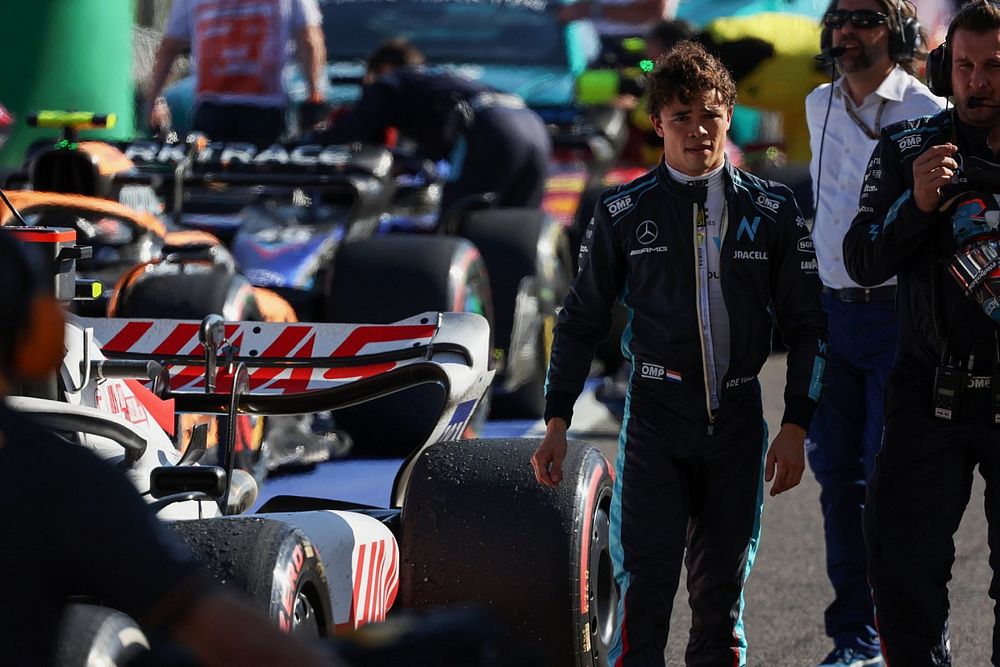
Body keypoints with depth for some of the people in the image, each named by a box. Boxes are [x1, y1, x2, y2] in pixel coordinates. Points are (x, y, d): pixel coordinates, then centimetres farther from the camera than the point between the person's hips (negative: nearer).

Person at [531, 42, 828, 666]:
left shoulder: (772, 210, 5)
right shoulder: (624, 212, 3)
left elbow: (807, 325, 9)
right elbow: (581, 321, 11)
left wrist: (796, 427, 1)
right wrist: (557, 422, 6)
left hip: (738, 421, 2)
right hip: (654, 420, -2)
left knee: (722, 594, 8)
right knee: (645, 590, -12)